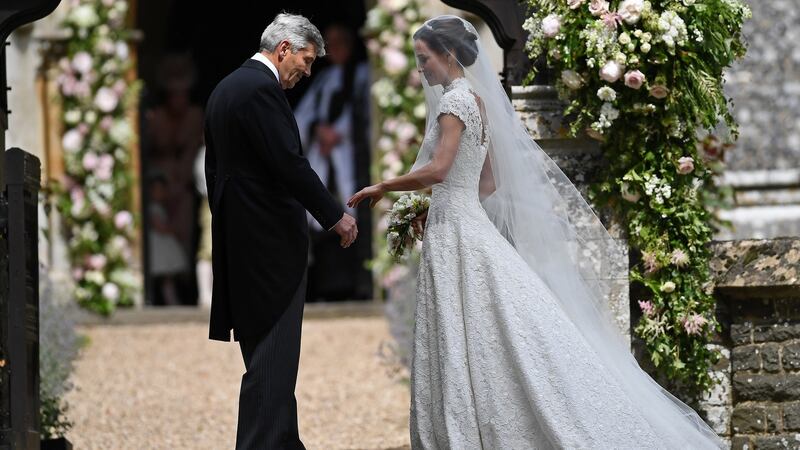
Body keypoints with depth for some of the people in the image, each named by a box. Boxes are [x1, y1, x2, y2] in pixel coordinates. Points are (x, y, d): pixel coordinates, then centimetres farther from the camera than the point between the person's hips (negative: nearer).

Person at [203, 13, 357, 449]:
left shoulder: (224, 88, 15)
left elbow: (214, 167, 20)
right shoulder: (262, 89, -15)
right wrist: (335, 216, -12)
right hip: (271, 239, -10)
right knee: (274, 352, -8)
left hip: (238, 239, 10)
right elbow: (290, 164, -20)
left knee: (265, 348, 14)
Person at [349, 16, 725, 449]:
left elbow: (437, 170, -22)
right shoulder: (477, 101, 16)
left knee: (467, 352, -8)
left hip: (458, 235, -9)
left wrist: (383, 187, -11)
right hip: (469, 226, 9)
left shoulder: (456, 99, -12)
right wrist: (433, 209, 20)